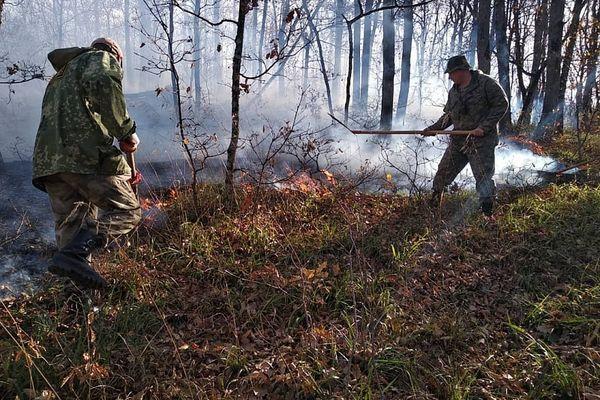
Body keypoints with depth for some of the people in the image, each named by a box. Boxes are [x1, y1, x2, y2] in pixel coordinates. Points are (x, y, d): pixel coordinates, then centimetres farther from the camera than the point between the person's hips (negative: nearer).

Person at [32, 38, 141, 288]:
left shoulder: (60, 75, 37)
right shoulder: (102, 58, 12)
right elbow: (103, 84, -14)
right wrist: (126, 131, -7)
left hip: (47, 160, 8)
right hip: (86, 153, -8)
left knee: (71, 224, 7)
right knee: (127, 211, -4)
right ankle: (74, 255, -23)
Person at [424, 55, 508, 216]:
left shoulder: (485, 83, -9)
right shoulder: (453, 91, 12)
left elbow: (501, 105, -10)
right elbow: (448, 115, 20)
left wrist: (484, 127, -17)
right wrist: (434, 128, 6)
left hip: (481, 142, -6)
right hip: (458, 141, 7)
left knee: (484, 178, -7)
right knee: (443, 173, 9)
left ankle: (488, 213, 5)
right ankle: (433, 204, 26)